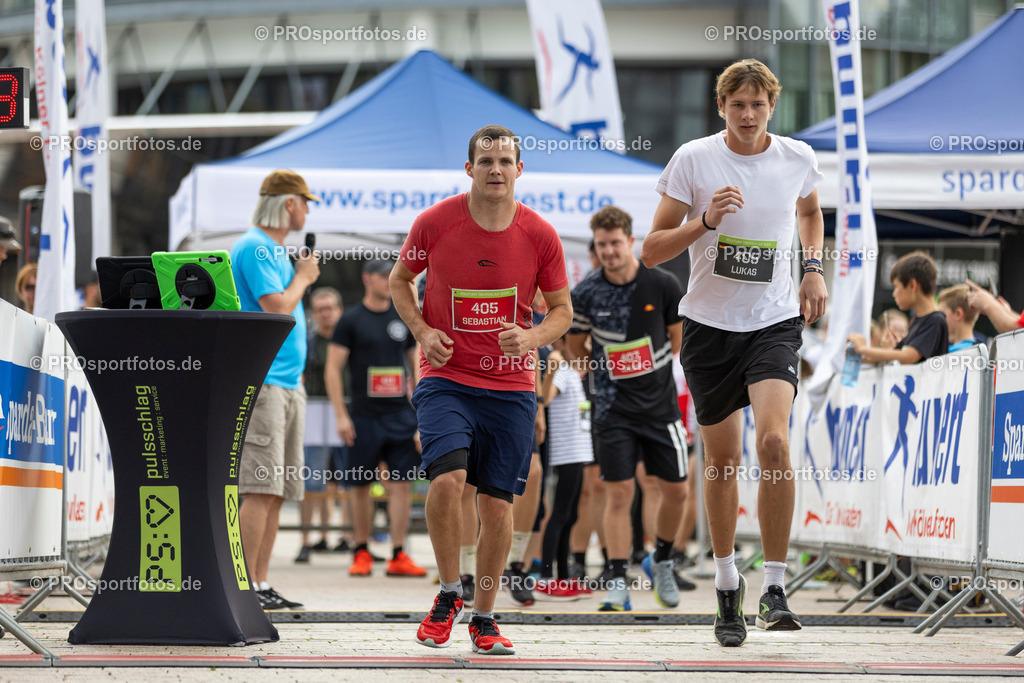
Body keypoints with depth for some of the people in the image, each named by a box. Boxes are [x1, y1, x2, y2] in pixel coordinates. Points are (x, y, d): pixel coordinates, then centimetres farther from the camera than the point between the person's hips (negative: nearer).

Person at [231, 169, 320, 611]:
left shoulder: (276, 250, 21)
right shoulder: (254, 247, -9)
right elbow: (277, 306, -18)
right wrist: (302, 278, -2)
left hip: (286, 383, 10)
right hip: (260, 381, -10)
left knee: (276, 492, 8)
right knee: (261, 489, -14)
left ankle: (261, 585, 10)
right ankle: (244, 587, -14)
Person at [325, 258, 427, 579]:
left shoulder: (404, 318, 12)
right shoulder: (351, 320, 1)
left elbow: (417, 365, 17)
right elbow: (332, 370, -2)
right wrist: (341, 416, -8)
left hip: (401, 415, 3)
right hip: (364, 416, -3)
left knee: (401, 483, -3)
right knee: (361, 485, 2)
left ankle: (398, 555, -2)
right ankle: (361, 552, 13)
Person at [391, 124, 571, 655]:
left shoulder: (539, 235, -2)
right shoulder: (435, 222, -5)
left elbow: (562, 310, 7)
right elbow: (400, 280, 12)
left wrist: (532, 337, -14)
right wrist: (422, 331, -5)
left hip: (510, 386, 2)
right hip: (445, 378, -2)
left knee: (497, 503, 2)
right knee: (447, 478, -23)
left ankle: (484, 620, 19)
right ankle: (448, 595, -1)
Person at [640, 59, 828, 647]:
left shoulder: (798, 158, 0)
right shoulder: (693, 159, -7)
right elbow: (651, 250, -6)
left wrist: (814, 267, 8)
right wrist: (704, 222, -21)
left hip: (775, 319, 0)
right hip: (710, 322, 0)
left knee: (775, 442, -21)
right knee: (722, 455, 8)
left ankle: (776, 587, -13)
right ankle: (727, 582, 28)